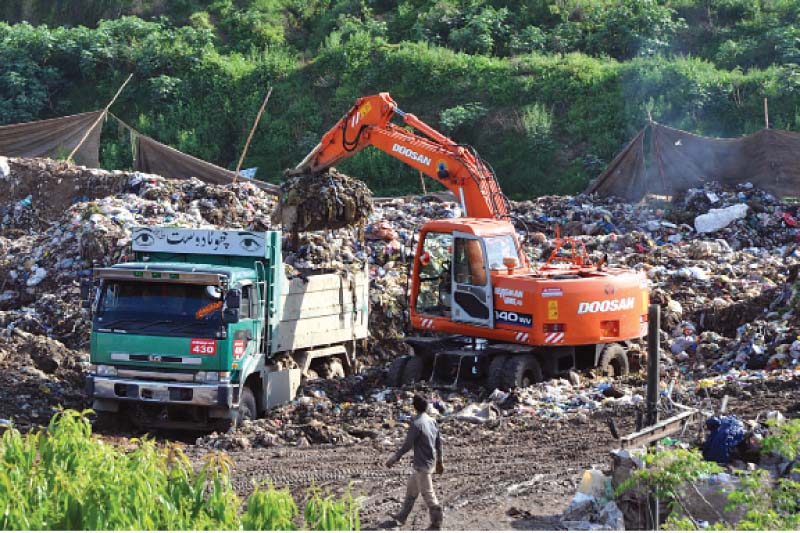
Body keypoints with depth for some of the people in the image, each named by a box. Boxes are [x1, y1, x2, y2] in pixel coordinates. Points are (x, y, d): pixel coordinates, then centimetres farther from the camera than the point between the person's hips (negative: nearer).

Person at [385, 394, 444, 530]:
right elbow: (439, 442, 11)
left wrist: (394, 459, -10)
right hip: (431, 462, 9)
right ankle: (402, 516, 29)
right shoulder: (432, 421, 4)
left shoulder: (416, 423, -20)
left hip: (422, 465, -9)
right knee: (411, 489, 19)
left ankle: (436, 522, 8)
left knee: (427, 493, 1)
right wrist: (439, 461, 21)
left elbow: (407, 445, -19)